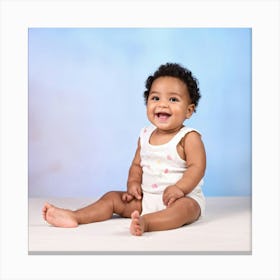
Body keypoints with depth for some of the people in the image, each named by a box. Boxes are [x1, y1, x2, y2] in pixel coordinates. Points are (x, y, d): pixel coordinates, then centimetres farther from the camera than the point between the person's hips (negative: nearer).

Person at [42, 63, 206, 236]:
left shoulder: (189, 137, -10)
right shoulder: (145, 136, 9)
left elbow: (197, 167, -18)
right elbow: (137, 165, 15)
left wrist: (180, 188, -31)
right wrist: (133, 183, -4)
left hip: (184, 198, -6)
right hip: (146, 198, 7)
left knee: (186, 206, -39)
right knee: (113, 197, 1)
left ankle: (146, 223, -62)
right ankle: (74, 217, -9)